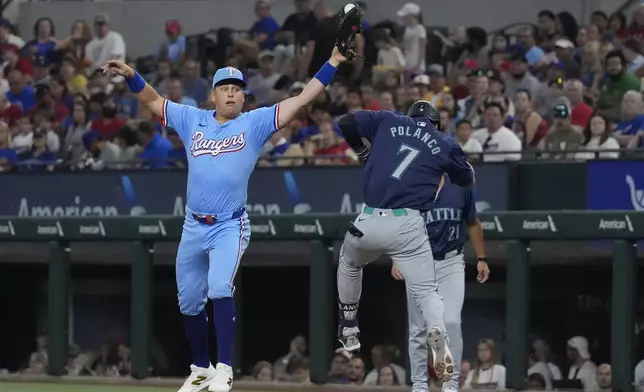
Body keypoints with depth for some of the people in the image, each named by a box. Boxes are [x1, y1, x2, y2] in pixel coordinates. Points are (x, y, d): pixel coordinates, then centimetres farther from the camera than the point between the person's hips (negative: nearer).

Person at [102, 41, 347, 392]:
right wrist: (131, 76, -1)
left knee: (220, 290, -24)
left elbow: (302, 100, -5)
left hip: (230, 227, -4)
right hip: (193, 227, 4)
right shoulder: (193, 120, 9)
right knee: (189, 302, 11)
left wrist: (332, 63, -12)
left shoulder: (255, 123, 0)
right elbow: (154, 101, 15)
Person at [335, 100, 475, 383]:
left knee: (349, 263, 33)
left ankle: (348, 331, 38)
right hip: (408, 226, -2)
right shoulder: (446, 145, 11)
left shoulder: (388, 122, 12)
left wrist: (364, 153, 26)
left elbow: (345, 124, 10)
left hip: (368, 222, 2)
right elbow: (468, 181, 23)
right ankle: (438, 334, -28)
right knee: (425, 292, 3)